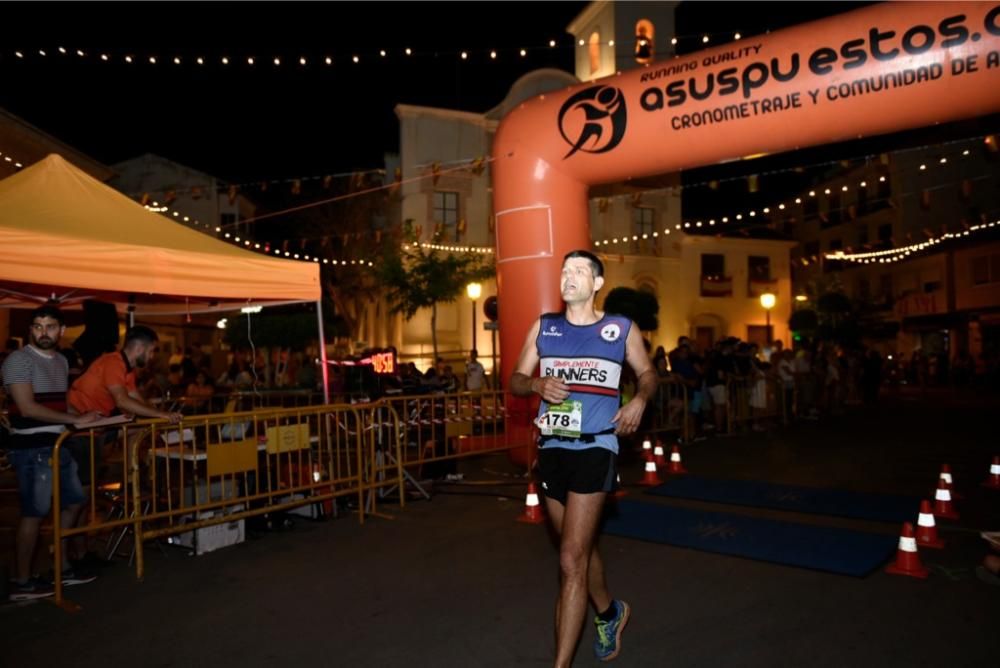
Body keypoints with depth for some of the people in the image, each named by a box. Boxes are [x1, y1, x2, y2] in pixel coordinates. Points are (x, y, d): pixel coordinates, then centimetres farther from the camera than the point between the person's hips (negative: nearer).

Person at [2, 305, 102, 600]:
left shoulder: (61, 361, 14)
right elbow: (28, 408, -18)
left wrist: (86, 418, 7)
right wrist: (76, 419, -19)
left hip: (58, 445, 8)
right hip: (32, 449, -8)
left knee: (72, 502, 14)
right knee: (34, 512, -2)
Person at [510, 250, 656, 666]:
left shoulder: (621, 329, 1)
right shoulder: (543, 327, 7)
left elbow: (647, 373, 13)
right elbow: (515, 380, 8)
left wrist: (639, 401, -8)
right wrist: (537, 385, -14)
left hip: (595, 448, -4)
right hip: (552, 449, 5)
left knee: (571, 561, -11)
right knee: (580, 549, 21)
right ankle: (609, 614, 48)